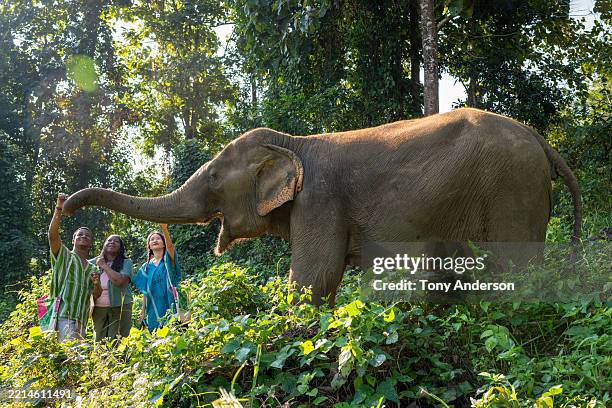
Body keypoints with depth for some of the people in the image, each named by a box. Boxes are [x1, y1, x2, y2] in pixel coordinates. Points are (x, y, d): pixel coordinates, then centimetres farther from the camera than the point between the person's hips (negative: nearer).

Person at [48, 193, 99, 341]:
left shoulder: (92, 268, 21)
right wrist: (59, 209, -21)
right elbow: (53, 235, -12)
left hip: (81, 319, 6)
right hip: (63, 316, -6)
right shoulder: (64, 256, 6)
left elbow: (96, 294, 17)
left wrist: (97, 284, -7)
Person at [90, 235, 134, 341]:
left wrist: (104, 266, -10)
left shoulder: (127, 263, -1)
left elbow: (120, 281, -18)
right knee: (99, 341, 7)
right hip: (98, 308, 3)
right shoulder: (93, 263, 8)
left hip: (119, 307, -3)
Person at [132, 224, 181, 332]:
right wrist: (143, 311, 8)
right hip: (154, 310, 3)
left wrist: (164, 229, -38)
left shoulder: (168, 260, 2)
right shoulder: (146, 267, 12)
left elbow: (170, 246, -20)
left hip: (170, 306, -3)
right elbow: (145, 291, 14)